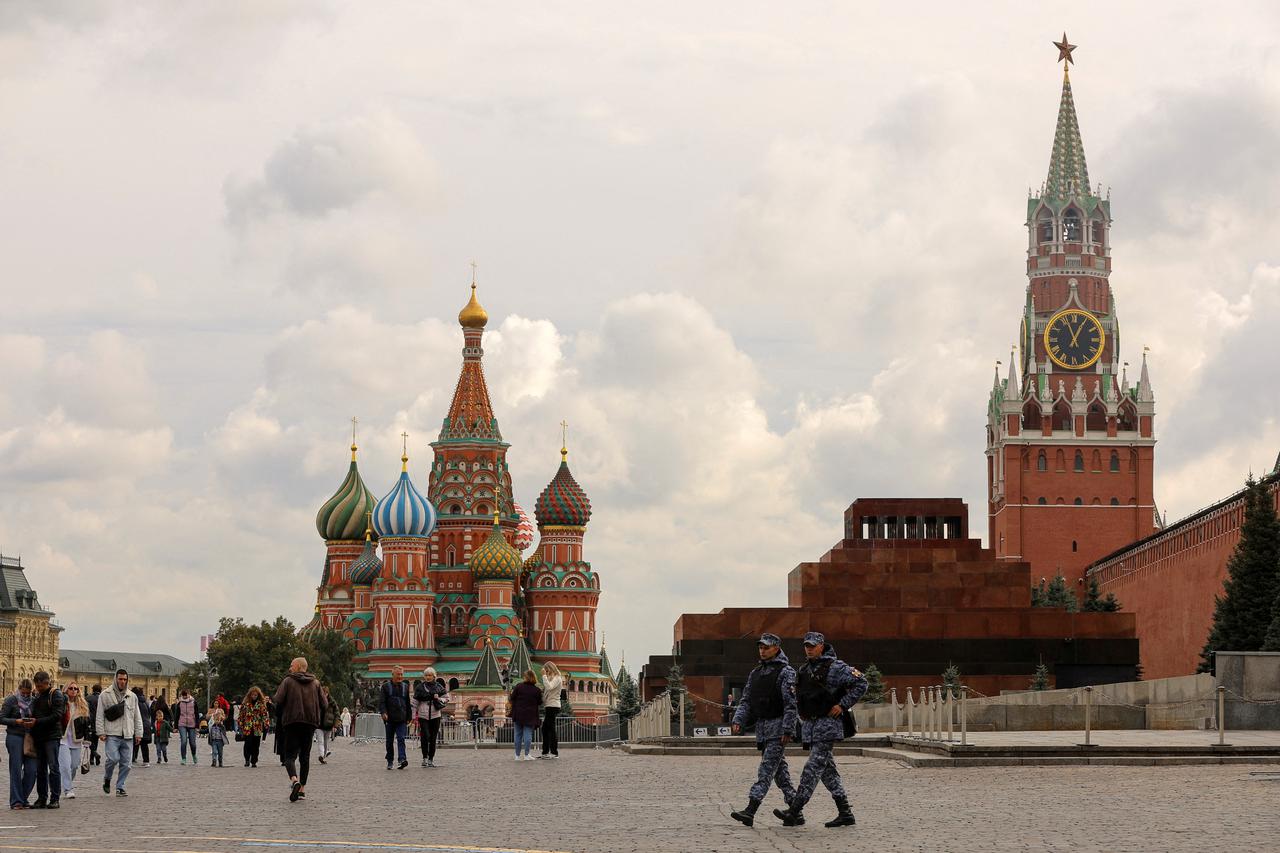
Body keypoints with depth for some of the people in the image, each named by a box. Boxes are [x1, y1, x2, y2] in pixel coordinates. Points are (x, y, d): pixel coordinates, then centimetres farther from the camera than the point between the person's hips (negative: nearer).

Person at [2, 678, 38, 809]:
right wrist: (16, 721, -16)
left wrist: (34, 721, -6)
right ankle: (16, 801, 0)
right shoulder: (11, 700, 0)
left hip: (29, 738, 4)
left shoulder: (32, 701, 11)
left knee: (31, 770, -2)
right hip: (14, 738, -4)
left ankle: (23, 799, 12)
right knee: (16, 770, -5)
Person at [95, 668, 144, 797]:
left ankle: (120, 787, 10)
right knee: (113, 758, -17)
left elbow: (137, 717, 17)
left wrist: (138, 733, 10)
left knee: (125, 763, 0)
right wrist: (101, 732, -5)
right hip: (112, 735, -4)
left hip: (127, 736, 4)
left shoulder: (132, 696, 14)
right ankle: (107, 779, 10)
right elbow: (100, 715, 2)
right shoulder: (105, 695, 3)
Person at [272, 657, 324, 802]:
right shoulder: (315, 683, 10)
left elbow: (278, 700, -9)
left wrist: (271, 698, 12)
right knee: (305, 755, 13)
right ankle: (302, 788, 13)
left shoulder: (288, 681, 0)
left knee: (290, 755, -5)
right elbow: (323, 704, 8)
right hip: (310, 722, 4)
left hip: (292, 721, -4)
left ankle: (294, 780, -32)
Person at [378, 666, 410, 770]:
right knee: (389, 741, 7)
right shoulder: (386, 686, 4)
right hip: (390, 719, -1)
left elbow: (408, 703, 17)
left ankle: (402, 759, -24)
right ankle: (389, 761, 15)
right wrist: (383, 712, -19)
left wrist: (408, 718, 14)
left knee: (401, 739, -13)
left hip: (401, 719, 1)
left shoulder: (405, 686, 12)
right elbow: (381, 701, -2)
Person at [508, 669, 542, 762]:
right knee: (528, 734, 1)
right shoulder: (537, 690, -6)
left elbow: (512, 698, -1)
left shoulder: (518, 687, -6)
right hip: (530, 716, -1)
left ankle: (517, 755, 11)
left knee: (518, 734, 9)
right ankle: (526, 755, -3)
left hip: (518, 715, 1)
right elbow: (539, 702, 1)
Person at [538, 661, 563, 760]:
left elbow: (549, 687, -24)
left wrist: (544, 676, -18)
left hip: (553, 706, -10)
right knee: (545, 729, 10)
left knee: (550, 729, -9)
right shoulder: (551, 678, 21)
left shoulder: (557, 678, -8)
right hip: (548, 706, 10)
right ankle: (545, 752, 14)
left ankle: (554, 753, -7)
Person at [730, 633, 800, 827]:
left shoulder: (786, 672, -7)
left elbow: (791, 703, -13)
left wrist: (787, 730, -20)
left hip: (778, 727, -8)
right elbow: (746, 700, 16)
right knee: (779, 769, 11)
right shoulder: (755, 673, 16)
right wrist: (738, 720, 0)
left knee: (766, 769, -13)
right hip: (762, 727, 8)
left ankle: (750, 810, -22)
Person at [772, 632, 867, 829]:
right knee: (828, 770, 8)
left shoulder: (835, 667, -9)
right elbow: (799, 694, 32)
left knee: (813, 767, -12)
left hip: (828, 724, -9)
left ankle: (794, 812, -17)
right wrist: (802, 713, 17)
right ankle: (845, 814, 12)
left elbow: (861, 683, -11)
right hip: (809, 725, 9)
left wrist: (843, 705, -13)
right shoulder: (804, 669, 15)